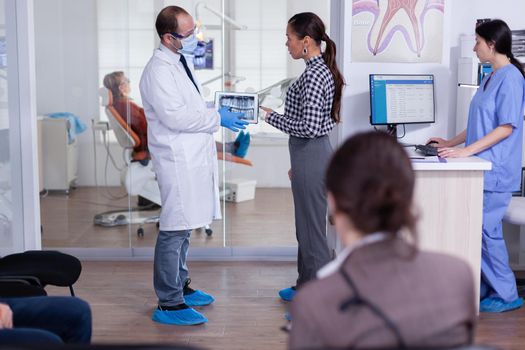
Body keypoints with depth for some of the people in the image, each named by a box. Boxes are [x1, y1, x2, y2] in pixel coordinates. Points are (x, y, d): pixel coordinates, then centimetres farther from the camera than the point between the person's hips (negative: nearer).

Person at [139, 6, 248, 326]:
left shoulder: (180, 63, 16)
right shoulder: (159, 70, -15)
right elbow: (174, 117, -21)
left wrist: (219, 114, 10)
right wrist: (217, 118, -15)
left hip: (192, 158, 10)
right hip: (177, 161, -10)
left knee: (183, 228, 17)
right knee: (174, 230, -6)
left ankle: (180, 287, 29)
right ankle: (169, 304, 0)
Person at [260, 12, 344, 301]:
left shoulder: (314, 74, -19)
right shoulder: (319, 69, 12)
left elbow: (308, 126, -25)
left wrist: (271, 117, -14)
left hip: (311, 156, -10)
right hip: (309, 154, 10)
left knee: (313, 229, -1)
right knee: (306, 226, 20)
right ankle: (306, 286, 34)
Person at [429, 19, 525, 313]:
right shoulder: (490, 77, 14)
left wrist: (466, 150, -22)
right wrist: (451, 143, 17)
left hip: (496, 170, -9)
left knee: (487, 230, -4)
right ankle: (482, 287, 19)